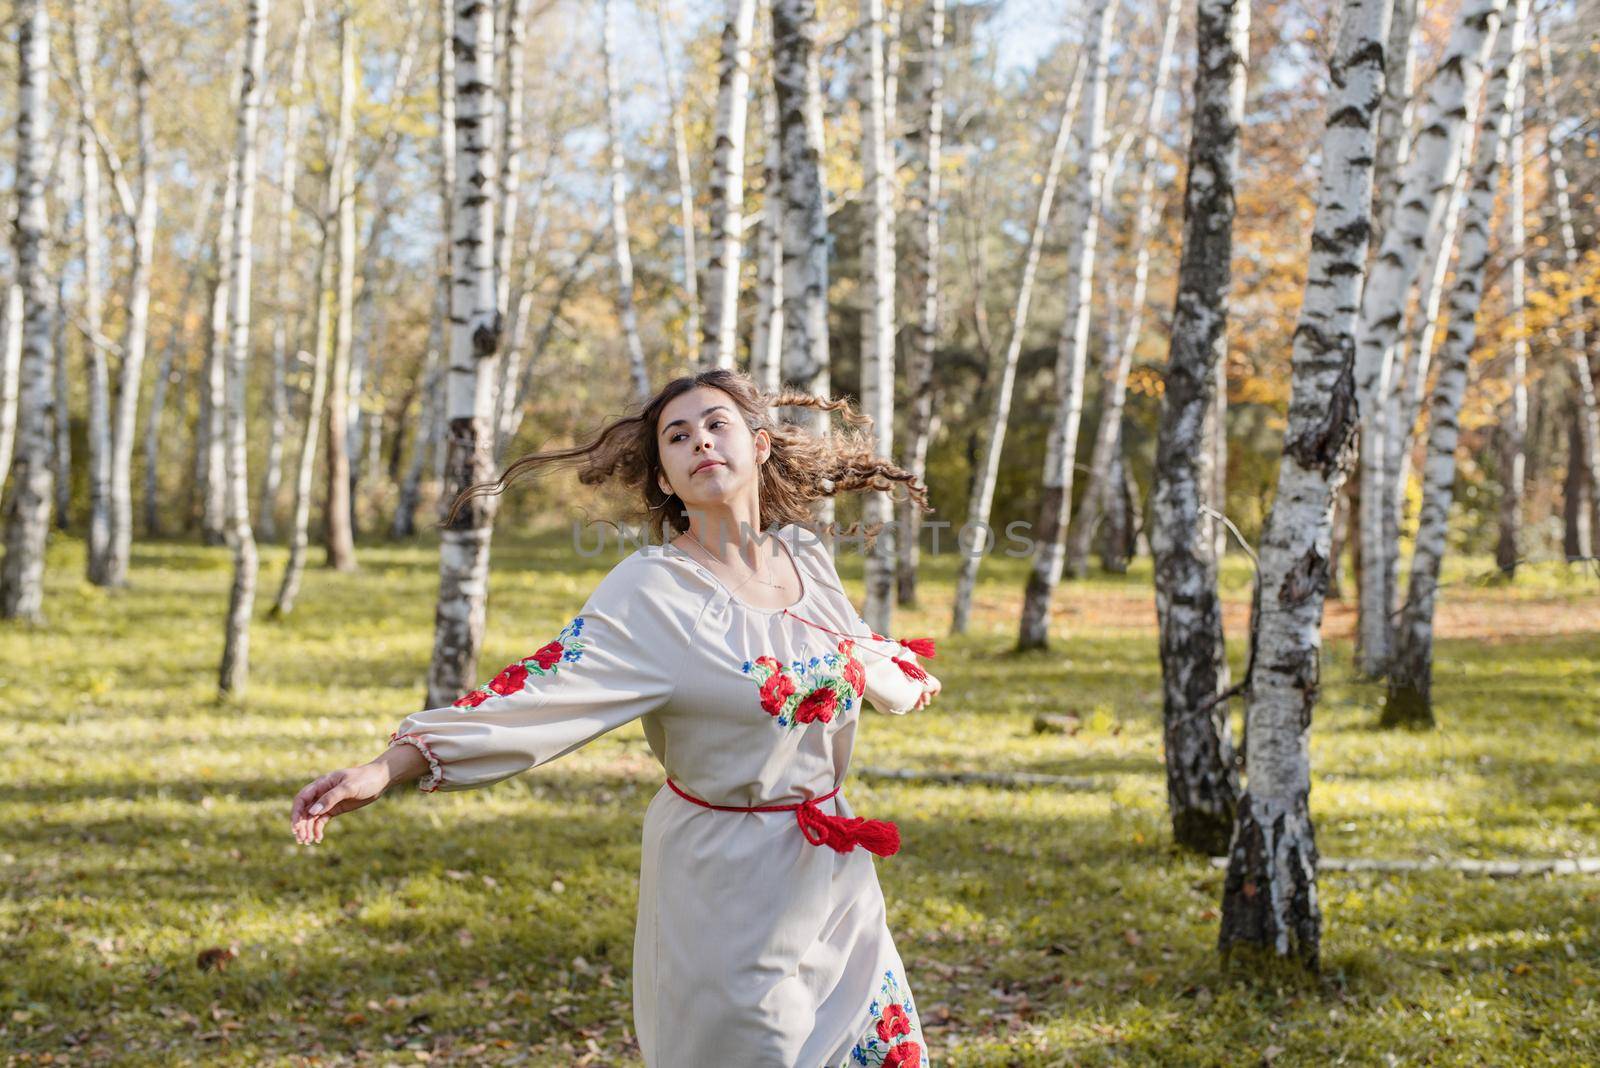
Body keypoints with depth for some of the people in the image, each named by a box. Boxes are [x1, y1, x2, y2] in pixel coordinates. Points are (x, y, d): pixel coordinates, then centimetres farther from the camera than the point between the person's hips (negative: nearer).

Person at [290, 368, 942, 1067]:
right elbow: (544, 691, -25)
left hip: (834, 878, 6)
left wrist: (908, 682, 42)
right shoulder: (653, 591, -16)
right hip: (728, 885, -6)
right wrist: (389, 767, -36)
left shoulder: (805, 556, 1)